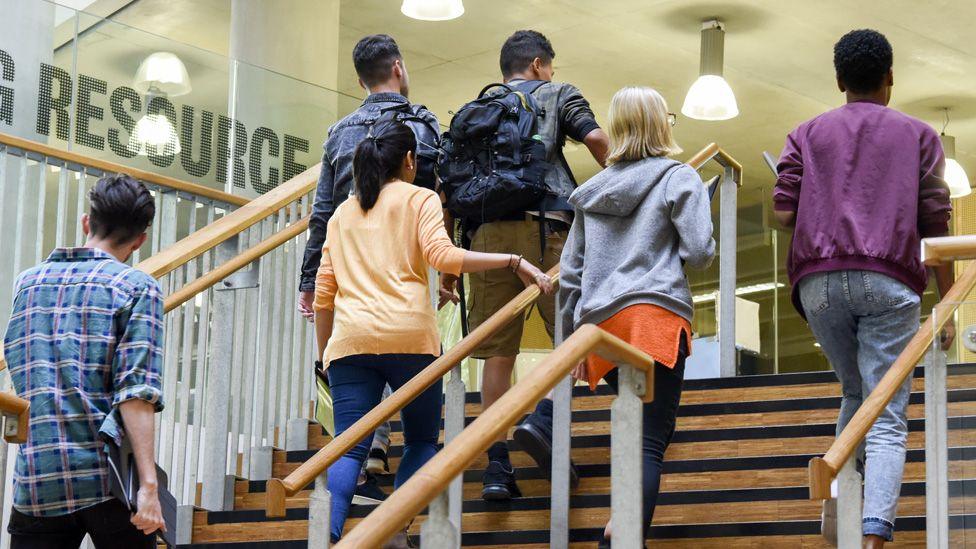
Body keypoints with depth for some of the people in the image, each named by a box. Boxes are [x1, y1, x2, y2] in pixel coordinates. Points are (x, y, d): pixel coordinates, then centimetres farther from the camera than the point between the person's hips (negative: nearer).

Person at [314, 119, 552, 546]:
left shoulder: (343, 214, 23)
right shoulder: (420, 199, 10)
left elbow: (323, 293, 18)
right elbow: (441, 255, -8)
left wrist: (324, 354, 25)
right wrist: (514, 262, -7)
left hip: (350, 339, 3)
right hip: (408, 334, -3)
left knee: (349, 449, -2)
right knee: (421, 441, 14)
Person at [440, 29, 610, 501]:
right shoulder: (557, 95, 16)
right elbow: (596, 138, -3)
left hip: (487, 231, 4)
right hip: (545, 224, -4)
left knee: (498, 352, 3)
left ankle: (497, 462, 0)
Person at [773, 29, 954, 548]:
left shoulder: (808, 133, 16)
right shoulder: (918, 135, 12)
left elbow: (783, 211, 5)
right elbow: (936, 224, 5)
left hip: (819, 281, 2)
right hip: (888, 281, -2)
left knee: (856, 393, 23)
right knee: (887, 419, -3)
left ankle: (838, 500, 5)